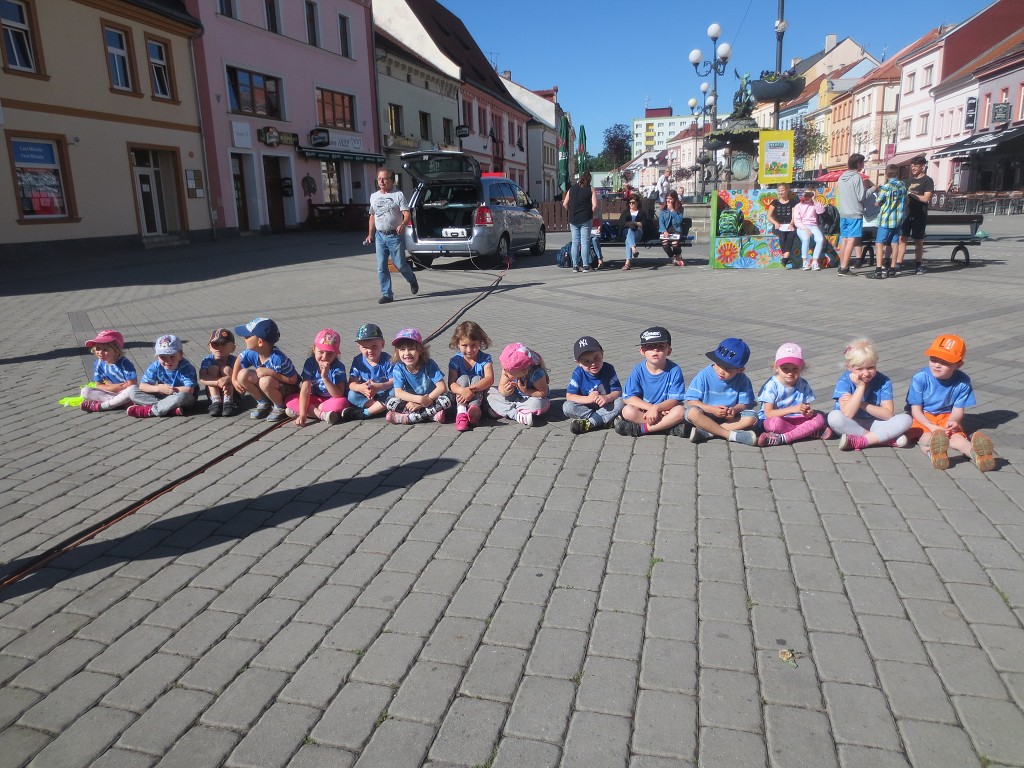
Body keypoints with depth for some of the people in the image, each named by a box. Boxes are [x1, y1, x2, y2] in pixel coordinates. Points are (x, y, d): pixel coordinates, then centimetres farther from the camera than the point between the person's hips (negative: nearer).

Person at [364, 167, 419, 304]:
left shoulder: (398, 195, -3)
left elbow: (407, 214, -10)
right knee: (381, 267, 1)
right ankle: (387, 294, 8)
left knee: (400, 264, -2)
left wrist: (403, 224, -31)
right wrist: (370, 234, 17)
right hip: (380, 236, 5)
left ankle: (412, 281, 28)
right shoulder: (373, 196, 14)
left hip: (395, 236, -5)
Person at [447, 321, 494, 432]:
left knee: (477, 379, -24)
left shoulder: (485, 359, -5)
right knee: (463, 378, -24)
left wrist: (471, 389, -36)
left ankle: (474, 407, -51)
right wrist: (463, 391, -38)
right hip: (460, 399, 0)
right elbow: (451, 384, -15)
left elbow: (490, 379, -21)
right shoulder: (455, 360, -3)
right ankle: (461, 412, -45)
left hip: (480, 396, 0)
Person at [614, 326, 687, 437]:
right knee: (627, 411, -28)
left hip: (666, 410, -1)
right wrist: (650, 407, -22)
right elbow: (629, 397, -10)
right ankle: (670, 426, -24)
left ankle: (641, 428, -23)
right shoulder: (638, 370, -6)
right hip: (644, 409, 1)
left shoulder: (674, 370, -10)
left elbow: (675, 400, -14)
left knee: (680, 411, -31)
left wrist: (656, 408, -31)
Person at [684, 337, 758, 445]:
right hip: (707, 417, -2)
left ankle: (705, 432, -28)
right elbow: (691, 400, -12)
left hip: (730, 418, 3)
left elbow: (744, 403, -4)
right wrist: (712, 409, -25)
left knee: (752, 417, -24)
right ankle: (731, 435, -30)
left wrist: (735, 410, -27)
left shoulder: (742, 380, -4)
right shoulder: (704, 375, -11)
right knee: (692, 412, -33)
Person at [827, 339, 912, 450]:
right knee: (834, 417, -33)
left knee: (906, 419, -20)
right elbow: (848, 414, -26)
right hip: (851, 426, -2)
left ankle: (858, 442, -27)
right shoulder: (844, 381, -14)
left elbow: (889, 414, -13)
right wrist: (860, 387, -24)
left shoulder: (883, 381, -8)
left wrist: (861, 404, -20)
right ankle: (888, 440, -24)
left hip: (874, 424, 2)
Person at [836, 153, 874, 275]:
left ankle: (842, 265, 17)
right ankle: (844, 268, -11)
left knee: (844, 239, 12)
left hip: (843, 214, 7)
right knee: (851, 240, -7)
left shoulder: (841, 177, 11)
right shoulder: (857, 177, -11)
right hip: (855, 214, -7)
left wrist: (864, 186, 15)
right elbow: (861, 197, -14)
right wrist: (866, 187, 2)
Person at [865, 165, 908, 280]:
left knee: (879, 244, -5)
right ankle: (892, 269, 16)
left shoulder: (886, 187, -13)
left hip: (886, 219, -6)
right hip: (898, 219, 6)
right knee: (894, 244, 12)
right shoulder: (902, 186, 7)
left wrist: (877, 193, 12)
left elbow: (877, 202, -7)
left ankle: (878, 270, -14)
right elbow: (906, 202, 15)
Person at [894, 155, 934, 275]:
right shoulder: (911, 180, 17)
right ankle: (898, 265, -6)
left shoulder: (927, 180, -3)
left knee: (918, 240, 3)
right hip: (907, 214, 5)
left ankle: (918, 265, 12)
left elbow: (926, 198, -13)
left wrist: (912, 194, -18)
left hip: (919, 215, -5)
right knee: (902, 238, -4)